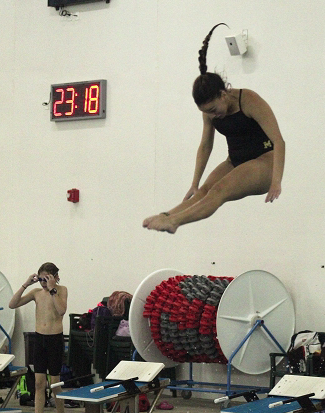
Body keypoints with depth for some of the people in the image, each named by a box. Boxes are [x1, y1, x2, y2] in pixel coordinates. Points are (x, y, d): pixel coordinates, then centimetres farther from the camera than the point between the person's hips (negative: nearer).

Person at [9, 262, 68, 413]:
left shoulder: (61, 290, -3)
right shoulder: (36, 292, 7)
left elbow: (62, 310, -22)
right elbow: (12, 304, -1)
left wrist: (52, 289, -20)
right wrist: (25, 285, -7)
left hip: (55, 339, -3)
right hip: (39, 338, 3)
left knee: (55, 383, 4)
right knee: (39, 383, 0)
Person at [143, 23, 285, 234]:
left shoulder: (250, 101, -19)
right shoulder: (210, 109, 1)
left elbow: (279, 141, -24)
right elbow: (205, 146, 11)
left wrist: (276, 181, -33)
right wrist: (195, 183, 4)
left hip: (264, 161, -7)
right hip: (236, 161, 7)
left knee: (219, 190, -31)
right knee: (205, 190, -22)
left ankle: (174, 220, -48)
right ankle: (168, 216, -43)